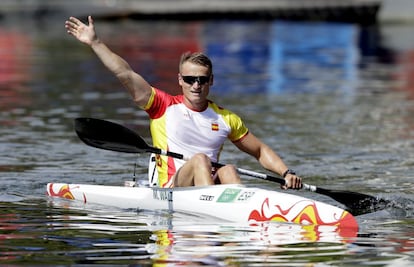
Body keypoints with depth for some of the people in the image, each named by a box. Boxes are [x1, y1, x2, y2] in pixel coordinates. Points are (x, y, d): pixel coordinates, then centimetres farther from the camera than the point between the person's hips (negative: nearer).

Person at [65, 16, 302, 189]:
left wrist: (287, 173, 7)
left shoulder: (227, 119, 16)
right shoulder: (165, 106, 8)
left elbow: (260, 150, 23)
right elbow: (126, 75, 2)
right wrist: (95, 43, -4)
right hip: (171, 190, -3)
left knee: (228, 170, -27)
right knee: (199, 159, -29)